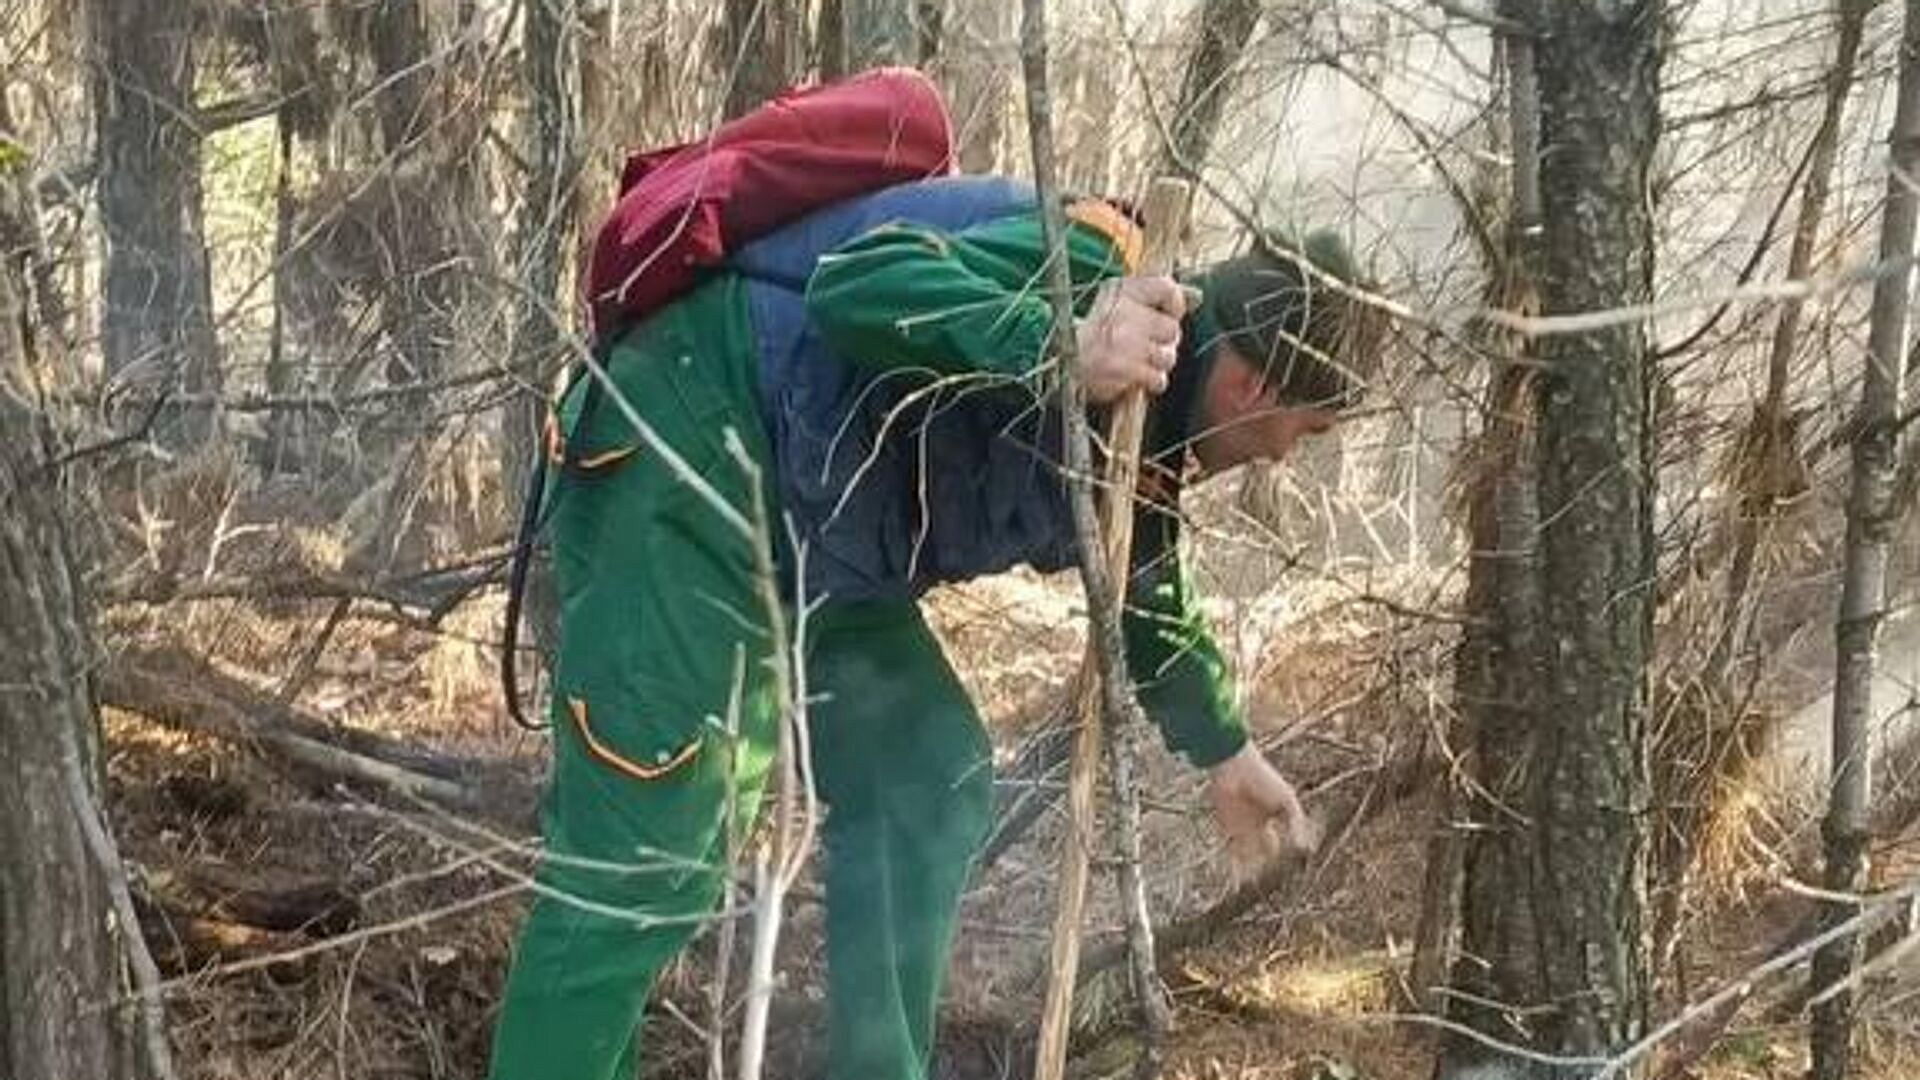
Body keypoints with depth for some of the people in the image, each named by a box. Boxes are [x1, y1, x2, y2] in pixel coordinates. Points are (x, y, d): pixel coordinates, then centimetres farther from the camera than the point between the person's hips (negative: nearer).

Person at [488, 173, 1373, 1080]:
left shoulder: (1143, 425, 12)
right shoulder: (1092, 277, -20)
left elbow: (1143, 585, 31)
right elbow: (858, 283, -36)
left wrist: (1223, 749, 43)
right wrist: (1058, 354, -50)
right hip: (681, 455, -10)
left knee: (931, 782, 10)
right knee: (644, 860, -13)